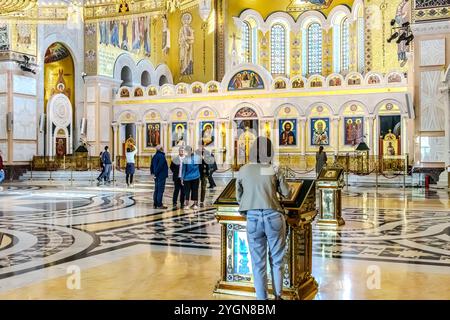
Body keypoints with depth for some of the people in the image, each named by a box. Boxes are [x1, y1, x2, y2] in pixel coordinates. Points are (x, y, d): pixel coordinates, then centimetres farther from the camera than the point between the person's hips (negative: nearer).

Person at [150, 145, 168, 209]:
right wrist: (156, 173, -13)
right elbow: (160, 166, -22)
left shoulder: (154, 156, 12)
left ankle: (155, 204, 15)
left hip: (157, 176, 9)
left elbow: (152, 165, 15)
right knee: (160, 190, -5)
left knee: (156, 190, 13)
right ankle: (159, 205, -4)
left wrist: (152, 172, 16)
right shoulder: (162, 156, -15)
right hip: (161, 175, -9)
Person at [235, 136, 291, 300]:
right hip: (273, 217, 0)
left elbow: (238, 196, 9)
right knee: (276, 260, 16)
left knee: (258, 263, 10)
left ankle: (262, 297, 14)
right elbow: (286, 193, 8)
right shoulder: (274, 170, -3)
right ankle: (277, 295, 24)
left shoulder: (243, 170, 1)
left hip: (253, 218, 1)